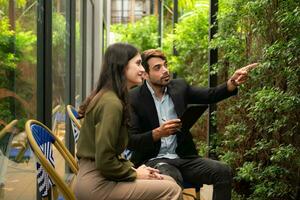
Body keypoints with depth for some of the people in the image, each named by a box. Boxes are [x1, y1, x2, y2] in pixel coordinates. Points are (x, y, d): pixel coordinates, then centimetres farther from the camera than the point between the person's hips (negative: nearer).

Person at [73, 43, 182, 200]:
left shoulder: (108, 97, 13)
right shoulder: (111, 103, -18)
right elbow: (104, 161, -21)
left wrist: (133, 168, 4)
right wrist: (134, 173, -8)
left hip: (97, 177, 10)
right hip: (97, 184, -10)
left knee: (168, 181, 9)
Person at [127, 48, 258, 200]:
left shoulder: (179, 87, 8)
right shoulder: (133, 98, -7)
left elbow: (210, 95, 3)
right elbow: (130, 141, -12)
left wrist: (233, 82, -15)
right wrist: (158, 133, -28)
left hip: (182, 158, 5)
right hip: (153, 160, -5)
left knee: (223, 172, -16)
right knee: (172, 181, -38)